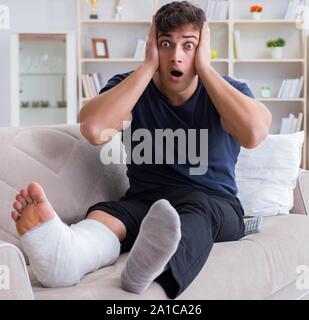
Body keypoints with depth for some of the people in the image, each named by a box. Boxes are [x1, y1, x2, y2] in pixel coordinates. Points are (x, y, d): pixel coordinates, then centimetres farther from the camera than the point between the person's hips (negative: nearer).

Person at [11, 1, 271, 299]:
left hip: (214, 204, 0)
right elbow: (94, 130, -18)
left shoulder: (227, 90, 3)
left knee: (196, 208, -36)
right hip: (143, 201, 1)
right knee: (103, 214, -32)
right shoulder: (130, 86, 4)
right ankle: (67, 254, -68)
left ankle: (146, 264, -70)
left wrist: (204, 67, -14)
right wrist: (148, 66, -12)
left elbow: (254, 133, -21)